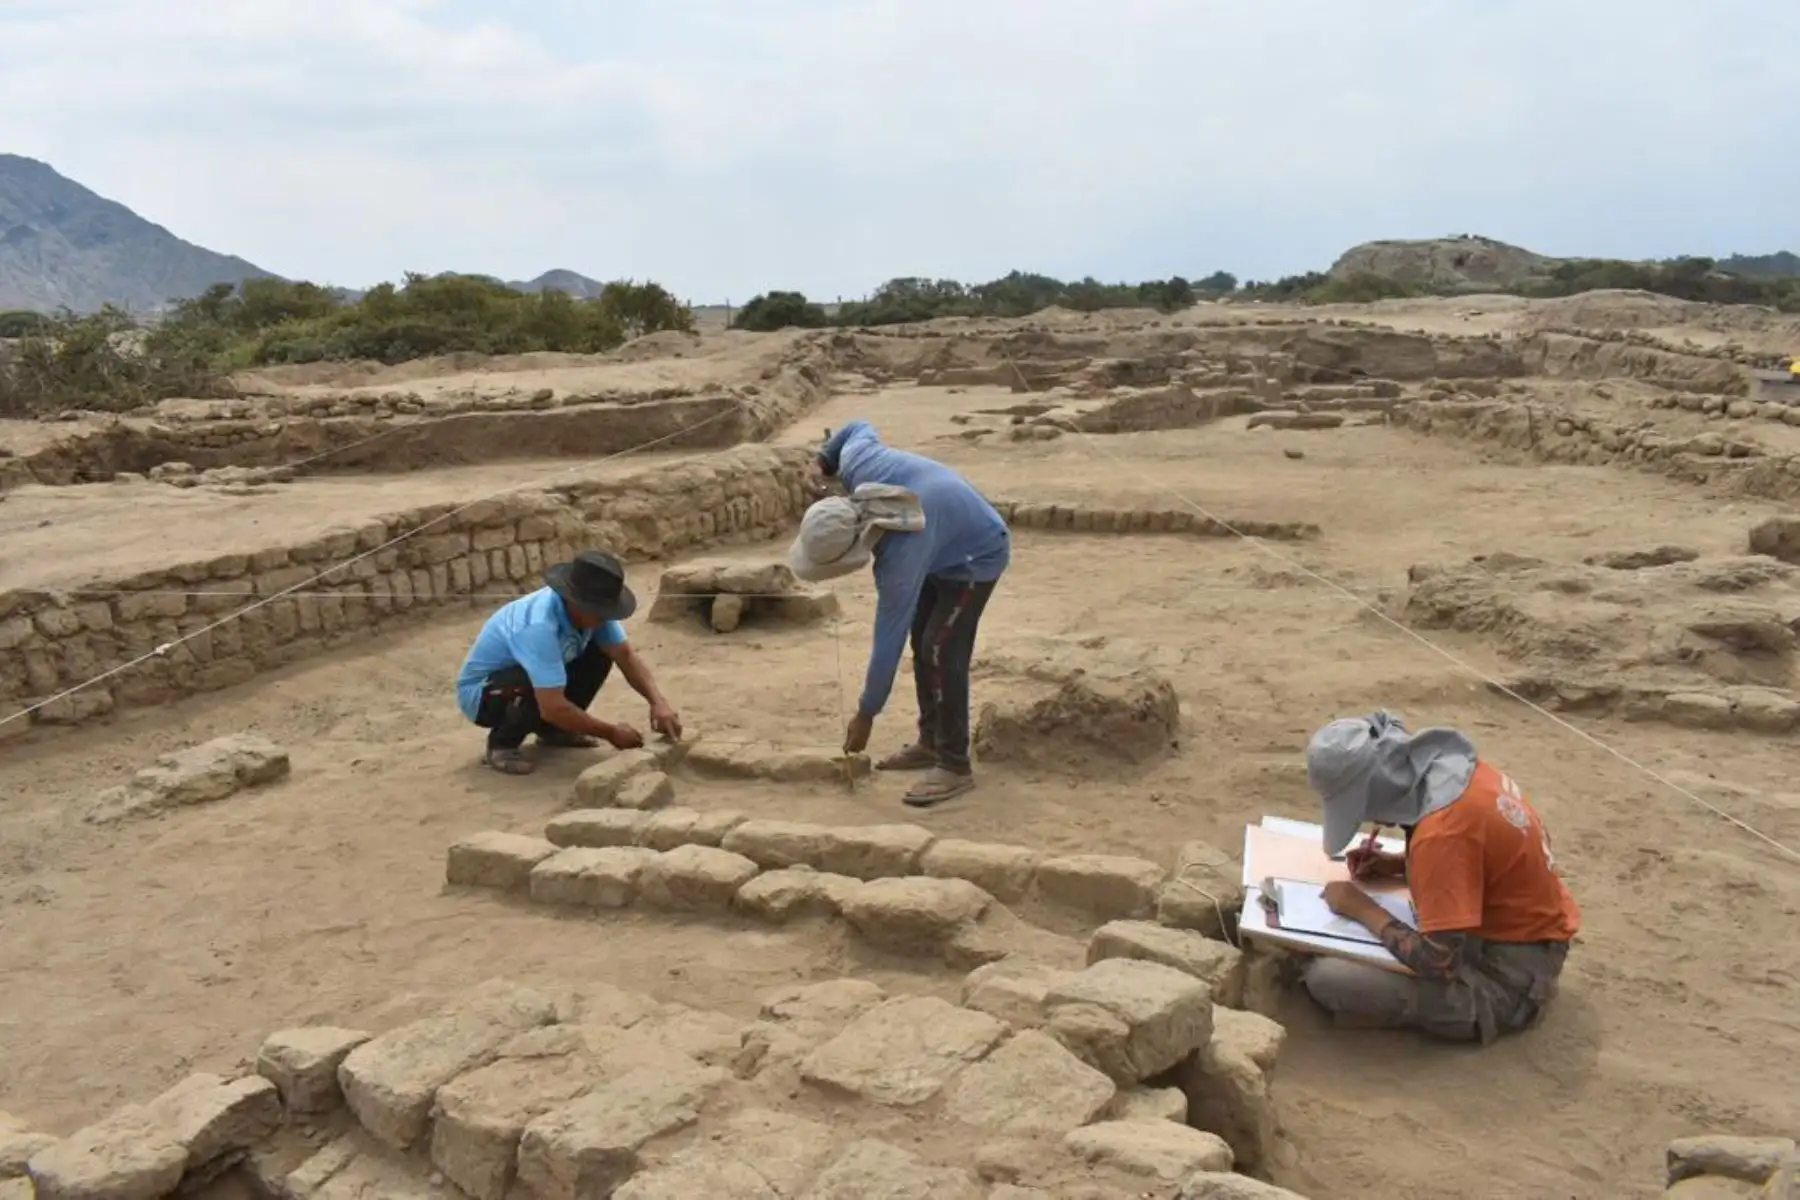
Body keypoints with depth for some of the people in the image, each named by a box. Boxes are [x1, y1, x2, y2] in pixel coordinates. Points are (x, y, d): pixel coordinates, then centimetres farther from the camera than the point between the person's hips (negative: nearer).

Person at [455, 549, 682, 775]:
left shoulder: (589, 609, -17)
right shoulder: (540, 627, -39)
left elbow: (626, 655, -12)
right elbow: (552, 707, -40)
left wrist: (658, 701, -28)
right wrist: (611, 733, -29)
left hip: (522, 674, 8)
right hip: (480, 692, -7)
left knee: (599, 655, -7)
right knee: (538, 685, -36)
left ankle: (552, 729, 9)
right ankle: (502, 743, -8)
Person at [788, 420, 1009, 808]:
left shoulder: (900, 558, -40)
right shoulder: (856, 463, -27)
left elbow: (888, 639, -31)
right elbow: (860, 428, -2)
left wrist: (866, 715, -20)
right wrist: (823, 463, 14)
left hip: (975, 558, -9)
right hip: (947, 543, 9)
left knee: (942, 652, -16)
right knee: (922, 642, 9)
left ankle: (955, 765, -8)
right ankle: (931, 742, 19)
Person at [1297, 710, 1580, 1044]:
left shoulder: (1442, 830, -32)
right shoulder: (1451, 766, -5)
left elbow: (1438, 963, -29)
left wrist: (1363, 909, -16)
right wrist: (1399, 865, 4)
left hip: (1506, 981, -9)